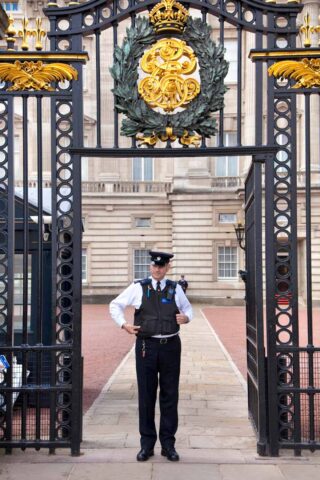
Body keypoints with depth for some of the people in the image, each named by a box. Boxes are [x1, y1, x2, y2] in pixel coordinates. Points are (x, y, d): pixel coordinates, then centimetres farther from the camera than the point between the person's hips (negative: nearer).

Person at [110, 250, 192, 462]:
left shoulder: (175, 288, 7)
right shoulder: (138, 287, 2)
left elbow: (188, 307, 22)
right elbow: (115, 305, 9)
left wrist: (186, 316, -1)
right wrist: (123, 323, -5)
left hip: (171, 345, 2)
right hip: (146, 345, -1)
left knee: (170, 395, 7)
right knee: (146, 395, 5)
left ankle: (168, 444, 19)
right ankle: (147, 444, 17)